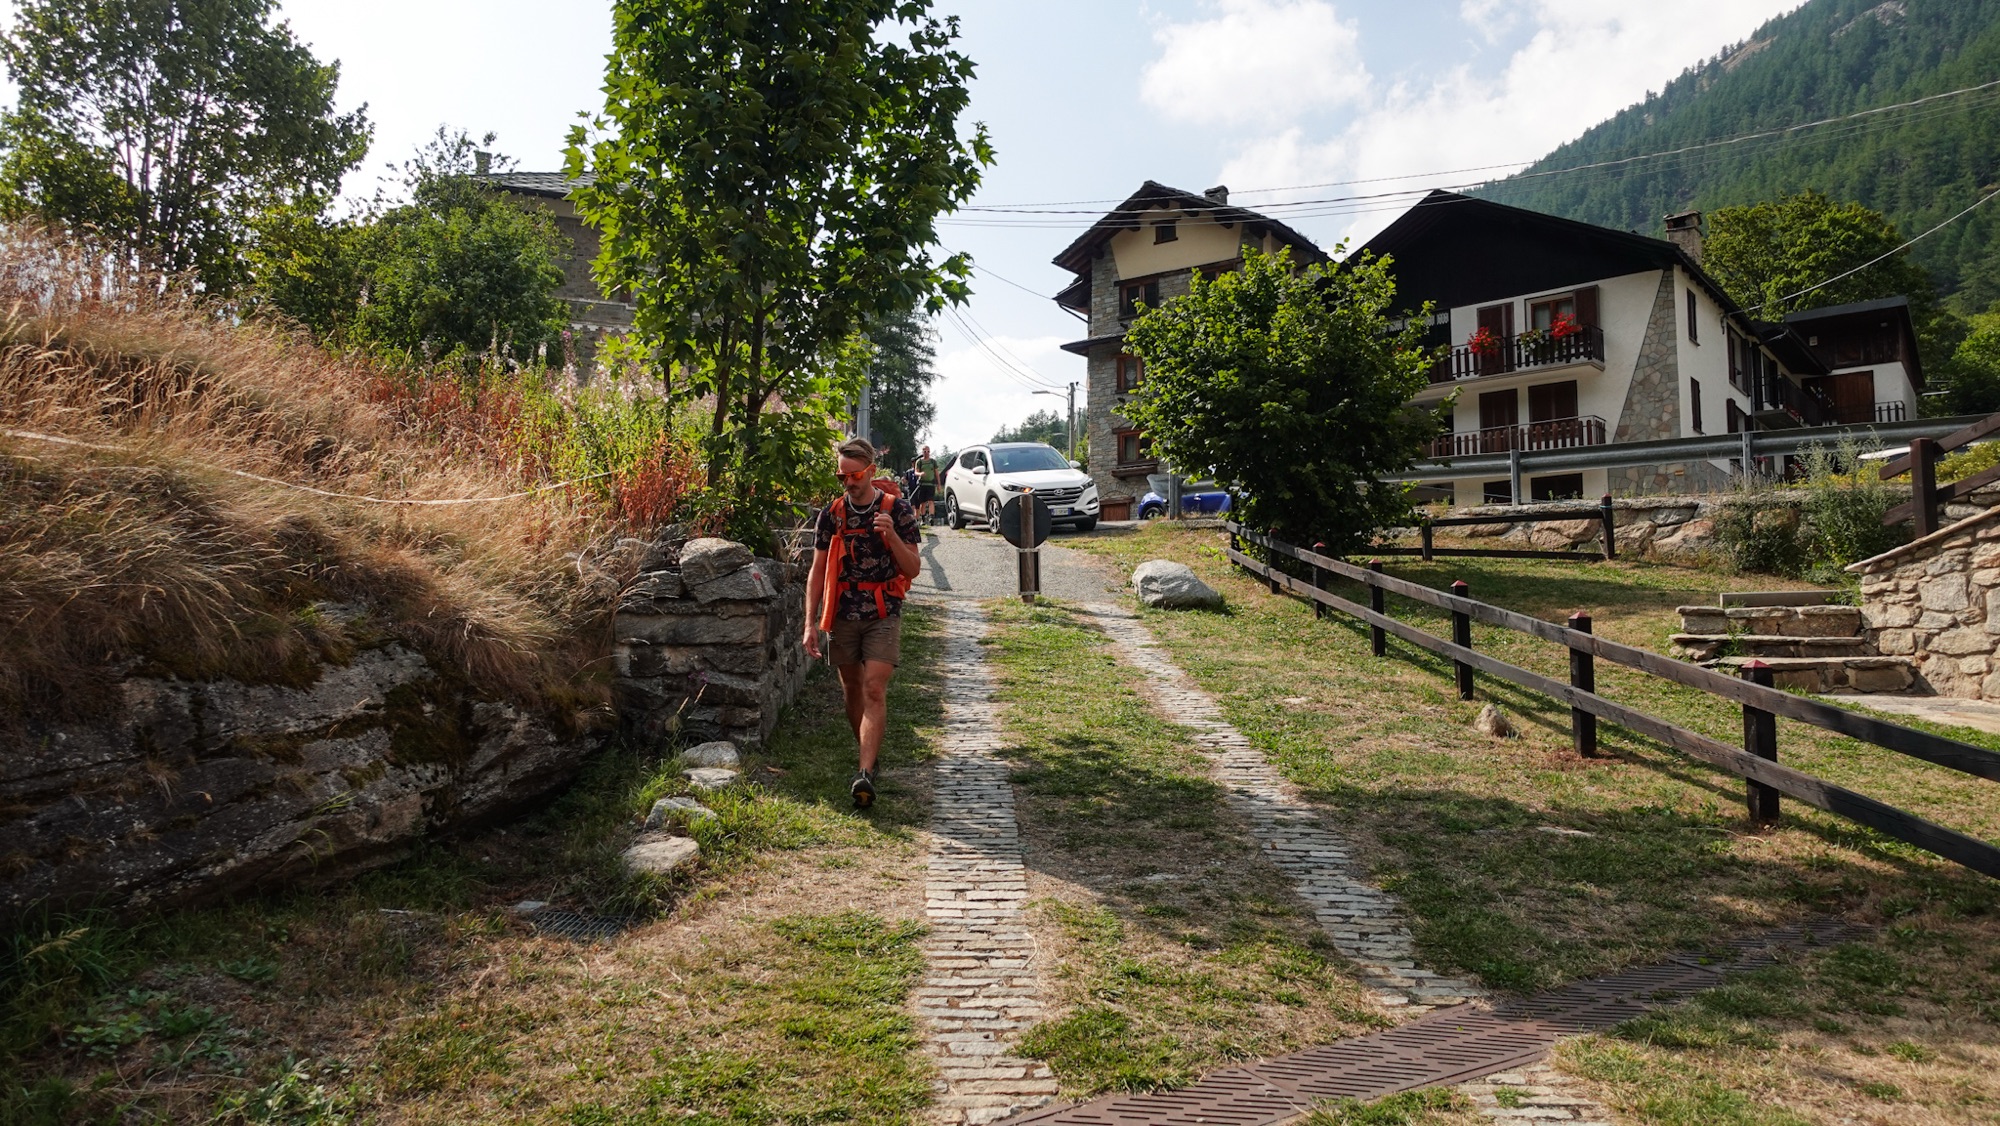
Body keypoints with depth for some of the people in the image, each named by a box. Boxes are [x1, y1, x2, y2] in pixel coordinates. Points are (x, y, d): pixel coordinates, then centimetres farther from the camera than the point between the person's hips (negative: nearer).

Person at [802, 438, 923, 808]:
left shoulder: (898, 510, -3)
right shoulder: (831, 513, 4)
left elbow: (913, 570, -3)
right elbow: (818, 571, 7)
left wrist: (892, 535, -20)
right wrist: (810, 623, 0)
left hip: (883, 615, -3)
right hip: (843, 616, 4)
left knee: (874, 690, -13)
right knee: (851, 689, 13)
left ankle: (865, 774, -18)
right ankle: (870, 753, 33)